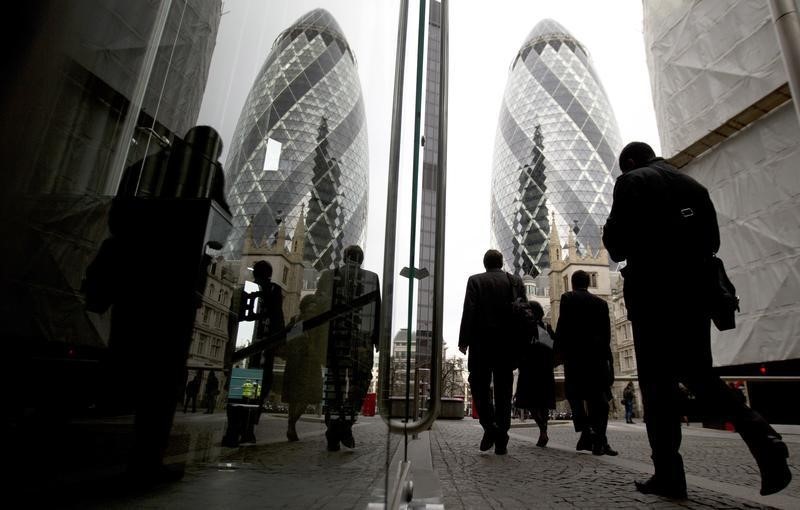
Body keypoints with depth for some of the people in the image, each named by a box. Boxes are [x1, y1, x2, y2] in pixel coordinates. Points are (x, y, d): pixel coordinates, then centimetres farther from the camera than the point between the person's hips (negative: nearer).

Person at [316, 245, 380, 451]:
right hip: (361, 338, -1)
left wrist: (318, 337, 7)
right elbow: (376, 311, 3)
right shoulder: (371, 278, 6)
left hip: (334, 336, 2)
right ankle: (346, 425, -1)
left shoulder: (329, 275, 8)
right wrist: (377, 339, 6)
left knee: (334, 380, 8)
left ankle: (333, 431, 7)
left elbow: (319, 305, 3)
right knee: (359, 380, 10)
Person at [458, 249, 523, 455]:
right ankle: (501, 441, 9)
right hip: (508, 344, 3)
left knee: (480, 386, 8)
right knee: (503, 390, 8)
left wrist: (464, 341, -6)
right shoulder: (516, 281, 9)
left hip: (482, 342, -3)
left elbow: (469, 312, -9)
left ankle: (490, 426, -11)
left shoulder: (475, 280, 0)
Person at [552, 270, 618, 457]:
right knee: (598, 396, 6)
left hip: (575, 352, -3)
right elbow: (607, 332, 9)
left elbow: (562, 326, -7)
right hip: (597, 353, 3)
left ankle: (587, 433, -9)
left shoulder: (567, 297, 1)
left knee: (575, 393, 5)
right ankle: (599, 440, 2)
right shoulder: (601, 302, 11)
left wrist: (559, 349, 1)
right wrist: (604, 355, 16)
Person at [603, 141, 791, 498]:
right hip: (695, 293, 6)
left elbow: (617, 246, -10)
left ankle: (668, 474, 4)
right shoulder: (693, 185, 16)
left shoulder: (631, 182, -3)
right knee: (699, 375, 15)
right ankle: (760, 435, -6)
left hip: (653, 295, -6)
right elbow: (712, 241, 18)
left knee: (658, 383, 0)